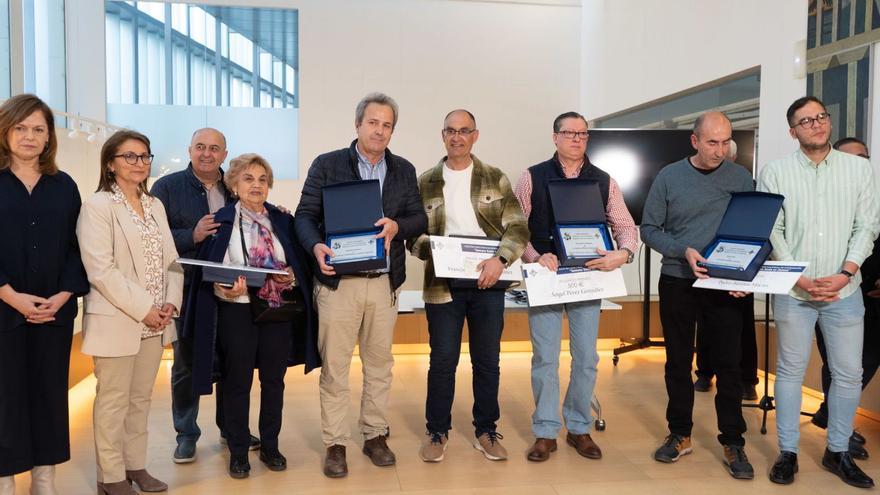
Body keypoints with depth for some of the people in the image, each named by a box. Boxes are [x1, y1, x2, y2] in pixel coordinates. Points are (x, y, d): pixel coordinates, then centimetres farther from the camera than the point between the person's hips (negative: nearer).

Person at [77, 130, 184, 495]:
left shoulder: (155, 206, 12)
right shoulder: (98, 206, -8)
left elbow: (171, 261, 12)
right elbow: (100, 270, -16)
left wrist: (170, 303, -3)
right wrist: (143, 309, -17)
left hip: (154, 322, 6)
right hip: (117, 321, -6)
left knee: (141, 398, 15)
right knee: (114, 401, 5)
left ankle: (135, 465, 27)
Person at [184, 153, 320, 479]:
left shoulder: (282, 220, 7)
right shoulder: (221, 220, -1)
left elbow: (300, 263, 7)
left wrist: (291, 277, -14)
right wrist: (223, 289, -21)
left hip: (278, 308, 3)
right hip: (237, 309, -3)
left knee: (274, 380, 11)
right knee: (238, 382, 6)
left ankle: (270, 447, 26)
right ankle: (238, 452, 20)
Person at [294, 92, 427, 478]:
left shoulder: (404, 170, 10)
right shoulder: (327, 165, 1)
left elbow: (419, 218, 7)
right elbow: (305, 215, -2)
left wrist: (397, 225, -15)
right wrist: (316, 246, -21)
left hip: (384, 281, 3)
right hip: (339, 279, -3)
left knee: (380, 363, 12)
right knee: (334, 366, 3)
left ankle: (375, 435, 27)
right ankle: (334, 444, 16)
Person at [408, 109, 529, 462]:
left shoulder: (495, 179, 5)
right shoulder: (425, 183, 5)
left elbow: (518, 228, 0)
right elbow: (413, 235, 4)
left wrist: (500, 259, -16)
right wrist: (434, 252, -15)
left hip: (487, 282, 1)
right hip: (442, 284, 0)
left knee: (487, 361, 10)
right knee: (442, 361, 6)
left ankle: (486, 431, 25)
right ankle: (437, 432, 21)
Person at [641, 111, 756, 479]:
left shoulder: (741, 178, 1)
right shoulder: (669, 177, -2)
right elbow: (649, 229, -2)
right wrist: (684, 251, -17)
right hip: (677, 283, 0)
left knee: (729, 364, 3)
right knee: (678, 362, 10)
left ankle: (733, 443, 16)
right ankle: (680, 434, 25)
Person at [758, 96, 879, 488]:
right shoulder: (775, 171, 0)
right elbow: (771, 231, -3)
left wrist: (844, 274, -11)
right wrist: (799, 279, -11)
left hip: (845, 290, 2)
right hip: (794, 290, -2)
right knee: (790, 371, 6)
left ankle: (837, 451, 24)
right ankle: (787, 452, 18)